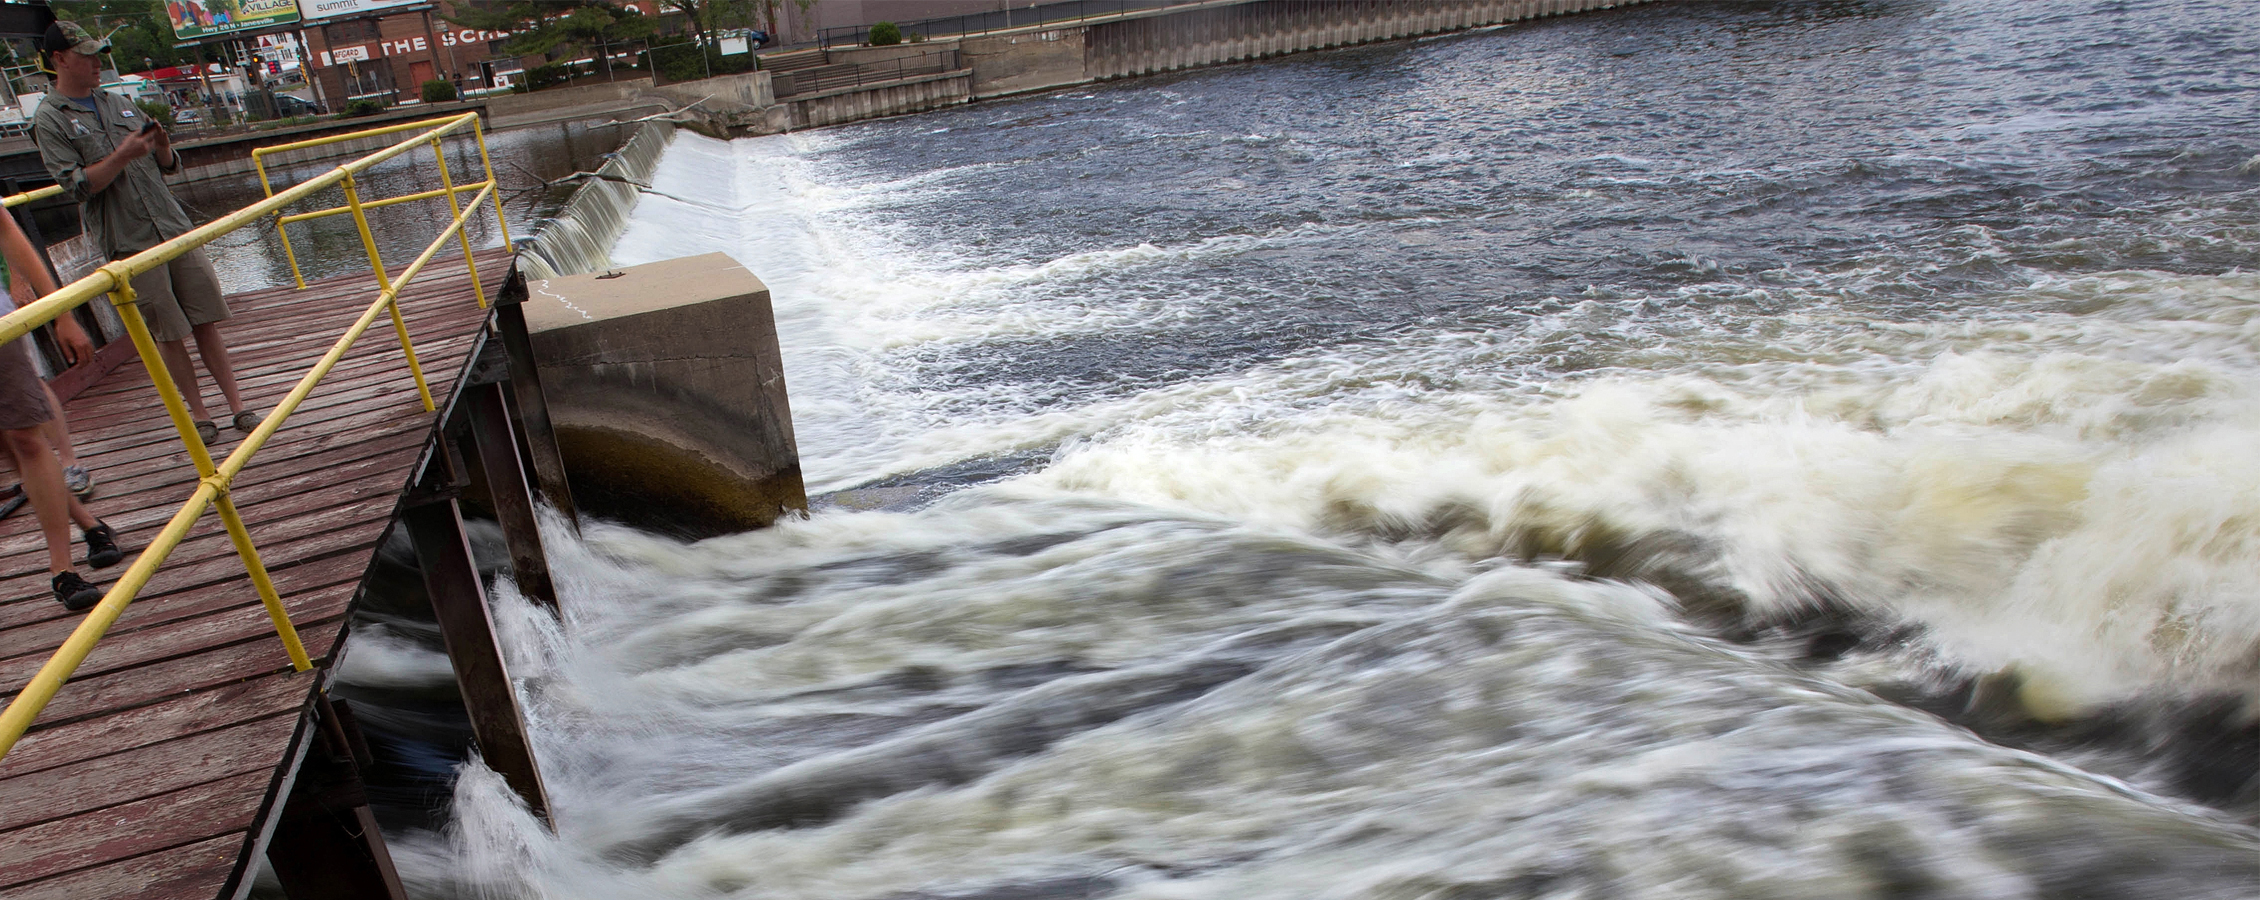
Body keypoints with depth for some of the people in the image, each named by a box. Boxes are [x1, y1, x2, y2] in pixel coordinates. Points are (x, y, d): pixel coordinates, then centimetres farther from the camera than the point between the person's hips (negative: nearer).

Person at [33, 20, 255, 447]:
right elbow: (77, 184, -9)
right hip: (129, 242, -4)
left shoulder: (119, 104, 16)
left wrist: (162, 146, -3)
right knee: (169, 333, 0)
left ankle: (238, 407, 5)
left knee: (205, 322, 2)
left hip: (173, 227, 4)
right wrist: (122, 155, -17)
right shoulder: (49, 120, 0)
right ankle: (200, 415, 9)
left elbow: (170, 165, 18)